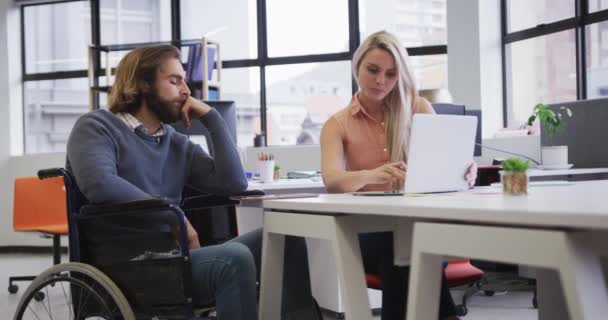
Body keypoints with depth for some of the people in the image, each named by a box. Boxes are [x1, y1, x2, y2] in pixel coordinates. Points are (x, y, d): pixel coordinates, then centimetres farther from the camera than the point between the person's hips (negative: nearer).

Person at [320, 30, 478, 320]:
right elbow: (331, 180, -14)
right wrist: (372, 175, -37)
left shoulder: (417, 108, 9)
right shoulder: (338, 124, 4)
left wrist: (464, 171, -24)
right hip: (367, 229, 0)